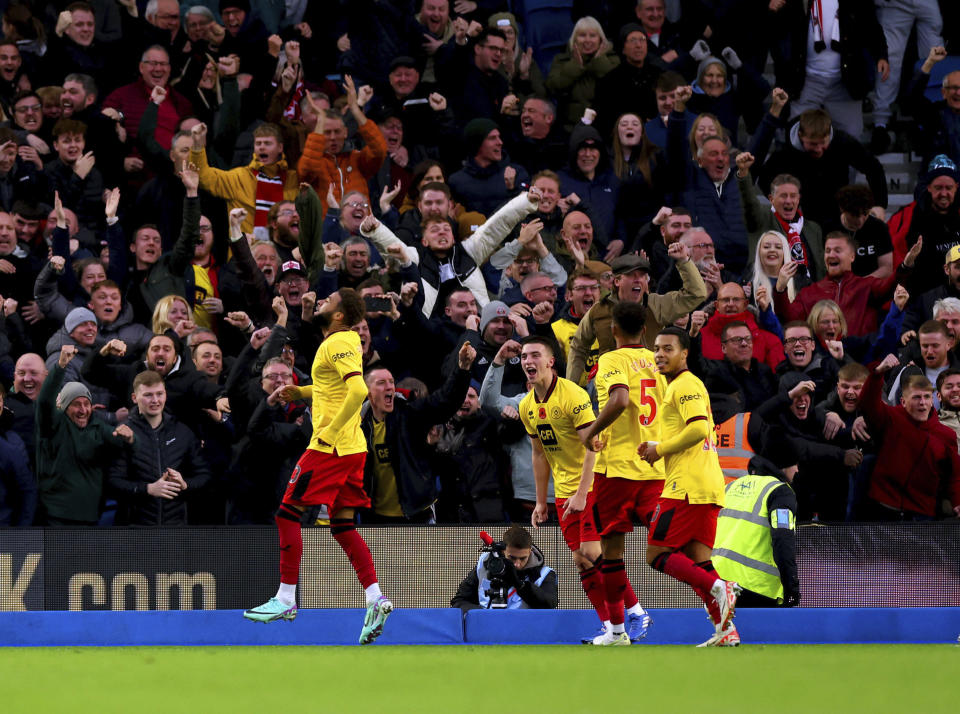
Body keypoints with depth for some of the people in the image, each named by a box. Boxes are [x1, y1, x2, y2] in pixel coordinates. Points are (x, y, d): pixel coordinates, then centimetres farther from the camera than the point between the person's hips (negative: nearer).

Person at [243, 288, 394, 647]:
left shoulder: (338, 345, -14)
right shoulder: (346, 342, 15)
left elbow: (358, 390, -27)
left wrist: (330, 432, -23)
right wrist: (302, 392, 20)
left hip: (329, 447, -9)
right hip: (352, 449, 9)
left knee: (288, 515, -2)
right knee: (343, 525, 9)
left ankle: (286, 599, 0)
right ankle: (375, 598, -1)